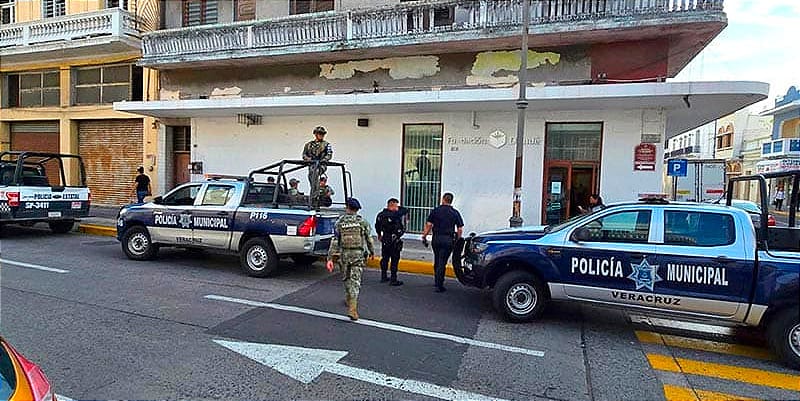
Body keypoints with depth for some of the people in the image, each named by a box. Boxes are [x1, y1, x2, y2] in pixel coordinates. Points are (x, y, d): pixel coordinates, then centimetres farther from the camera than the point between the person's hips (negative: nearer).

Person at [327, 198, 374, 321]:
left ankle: (348, 300, 41)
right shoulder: (362, 222, -1)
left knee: (346, 278, 22)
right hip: (358, 255, -1)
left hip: (343, 254, 1)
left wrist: (330, 258, -5)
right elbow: (369, 239, 5)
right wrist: (372, 252, 21)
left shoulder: (339, 222, -1)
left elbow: (334, 241, -5)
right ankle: (352, 309, -12)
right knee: (355, 281, -3)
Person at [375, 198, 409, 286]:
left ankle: (383, 277, 27)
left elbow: (377, 226, 18)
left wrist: (379, 234, 34)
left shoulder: (381, 215, 4)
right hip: (395, 241, -7)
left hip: (385, 240, 7)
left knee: (385, 258, 17)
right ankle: (393, 280, 3)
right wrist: (398, 208, 6)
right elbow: (405, 210, -11)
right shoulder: (395, 214, -19)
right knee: (394, 260, 1)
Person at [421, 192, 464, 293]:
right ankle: (439, 285, -2)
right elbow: (460, 229, 1)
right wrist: (457, 241, 10)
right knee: (442, 262, -1)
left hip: (436, 239, 1)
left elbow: (429, 225, -4)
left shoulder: (435, 210, 2)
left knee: (437, 261, 17)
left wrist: (424, 236, 2)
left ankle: (437, 281, 28)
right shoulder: (455, 213, 3)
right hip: (448, 239, -1)